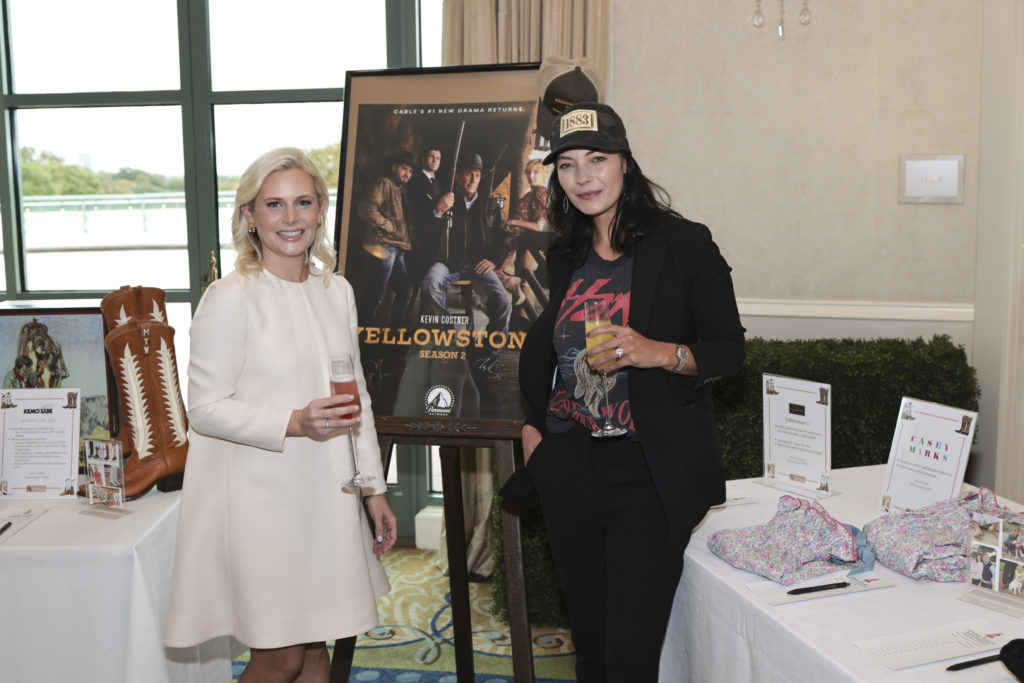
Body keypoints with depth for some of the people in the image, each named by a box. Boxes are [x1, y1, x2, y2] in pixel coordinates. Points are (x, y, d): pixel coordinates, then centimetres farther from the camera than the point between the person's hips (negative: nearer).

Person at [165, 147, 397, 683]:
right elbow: (205, 409, -12)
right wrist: (295, 423, -24)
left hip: (325, 496, 6)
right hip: (259, 500, -5)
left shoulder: (337, 292, 8)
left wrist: (374, 487, 14)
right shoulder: (229, 298, -12)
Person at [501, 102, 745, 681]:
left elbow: (730, 351, -5)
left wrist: (658, 352, -22)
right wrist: (532, 423, 13)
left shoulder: (684, 244, -5)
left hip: (649, 474, -5)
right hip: (570, 468, 5)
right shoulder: (565, 255, 12)